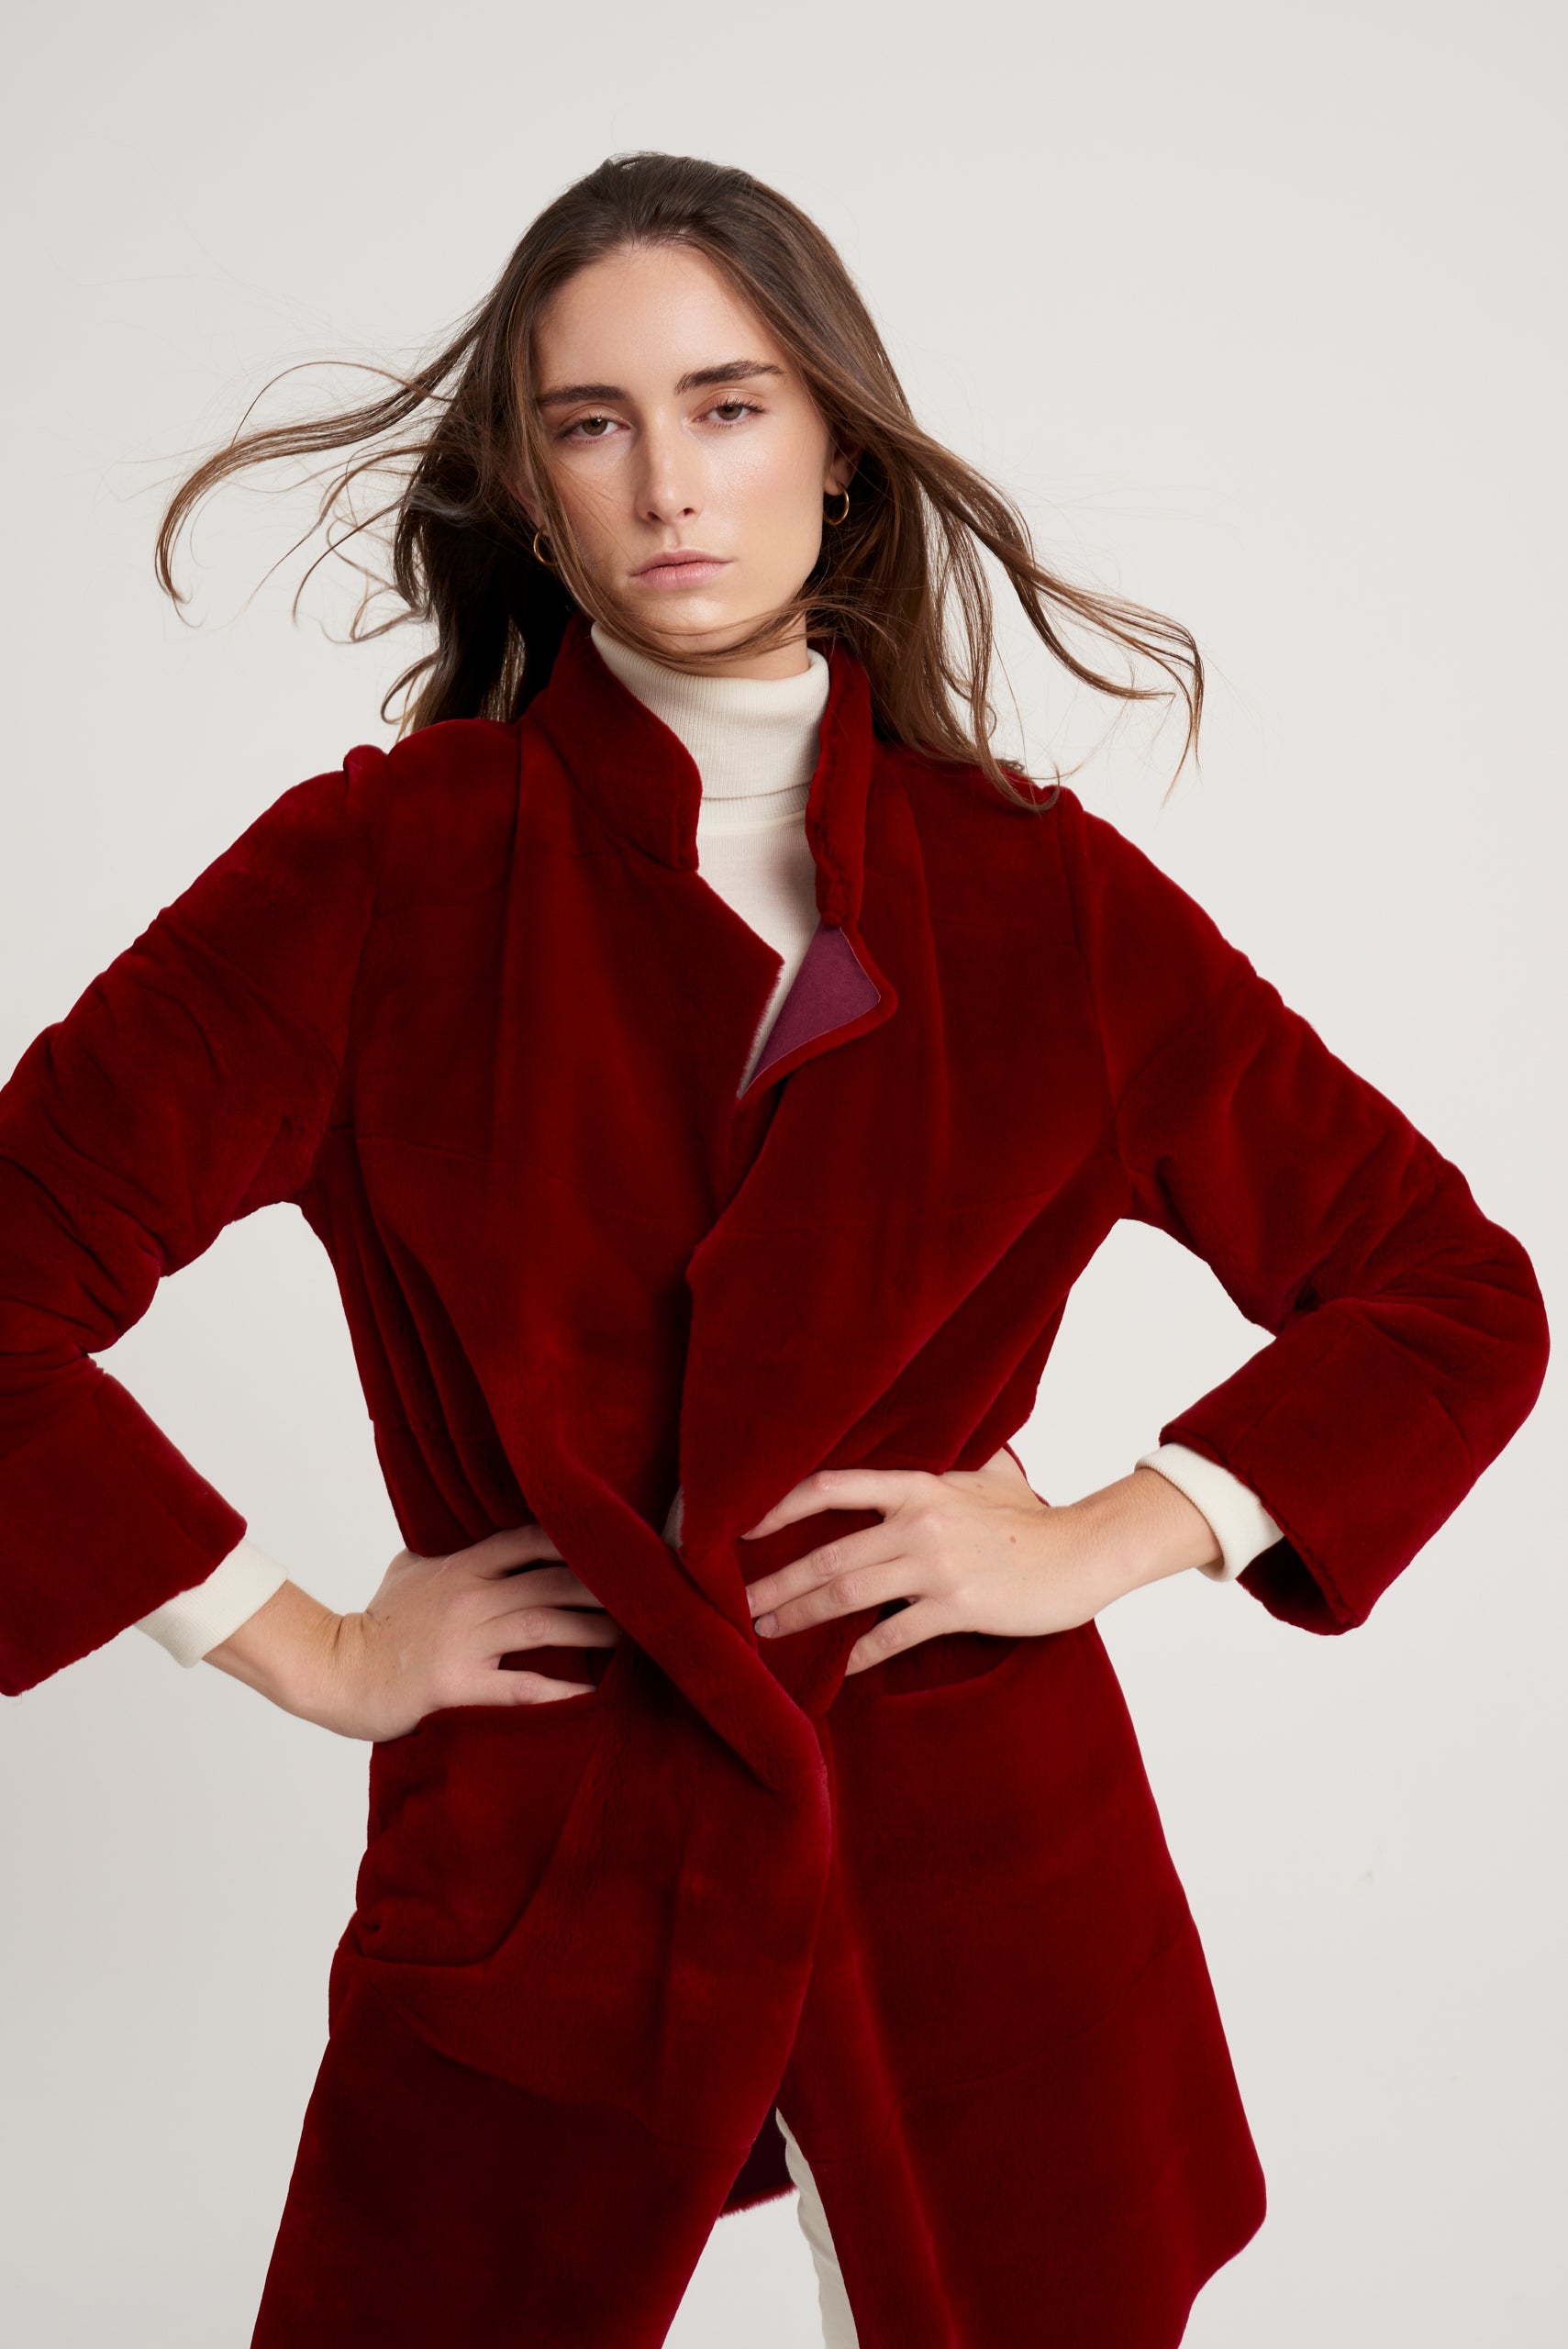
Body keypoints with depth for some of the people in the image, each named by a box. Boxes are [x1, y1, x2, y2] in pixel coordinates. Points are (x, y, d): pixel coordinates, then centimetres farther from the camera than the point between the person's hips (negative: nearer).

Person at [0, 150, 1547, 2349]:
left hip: (987, 1894, 2)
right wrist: (308, 1651, -7)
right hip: (535, 1896, -1)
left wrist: (1111, 1536, -5)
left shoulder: (1036, 893, -1)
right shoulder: (386, 868, -7)